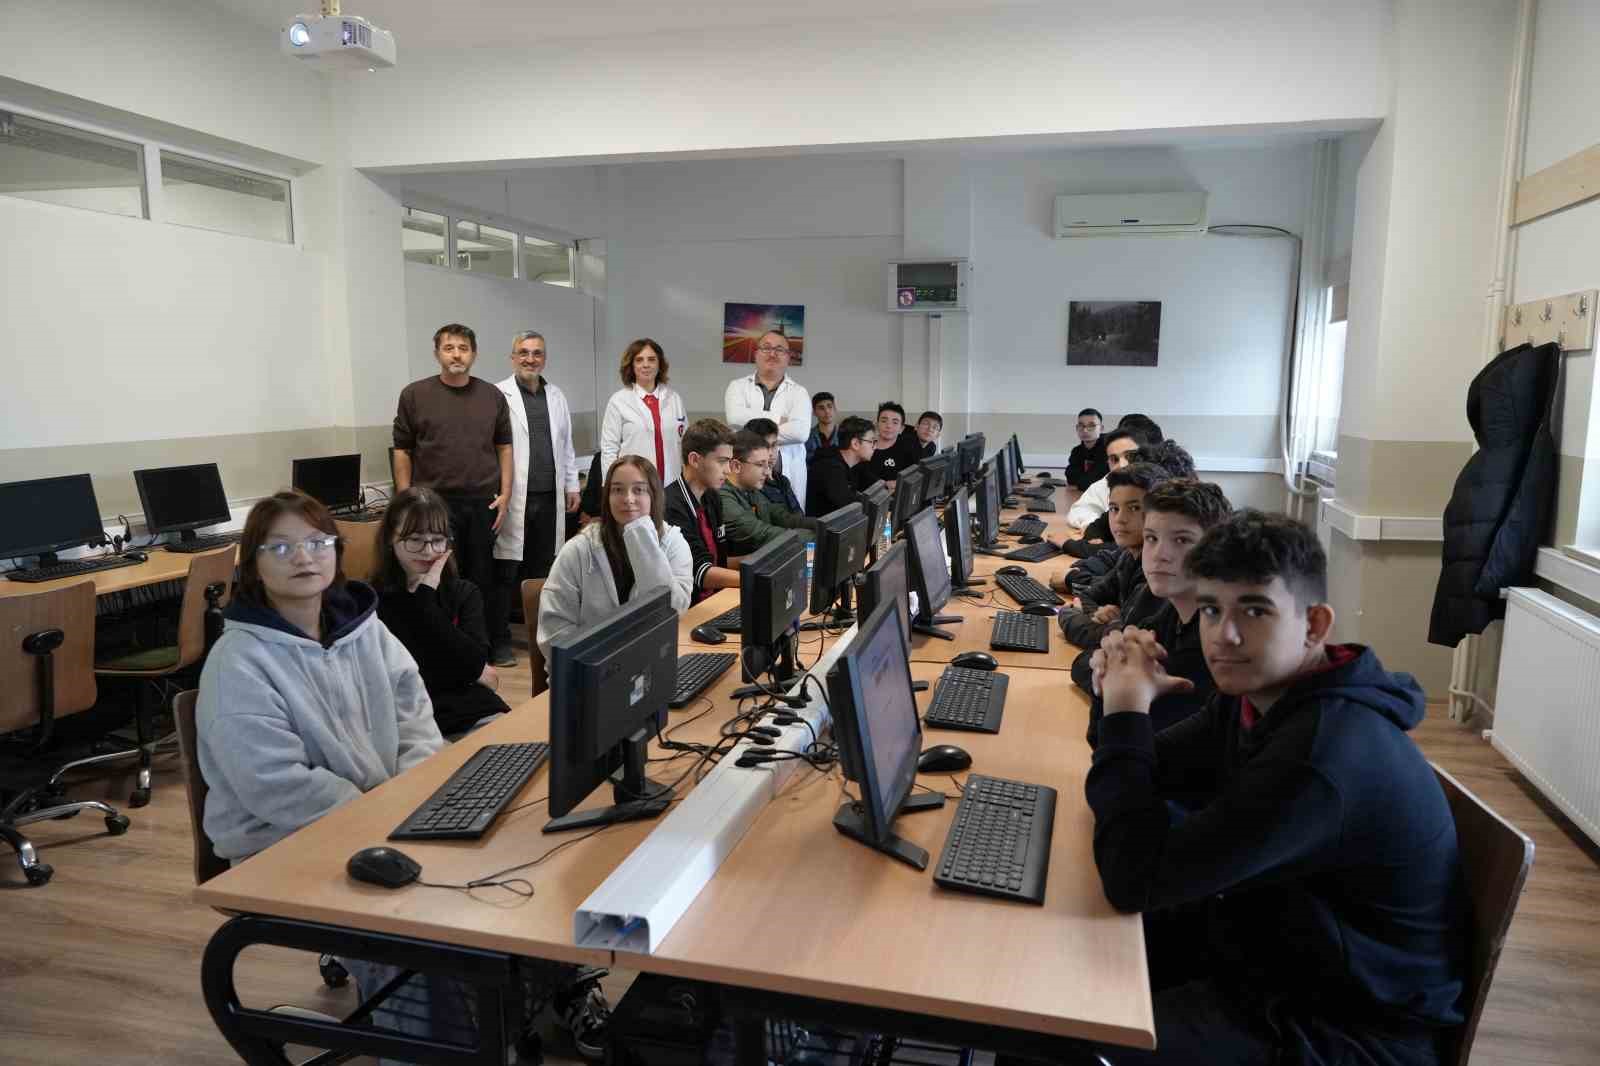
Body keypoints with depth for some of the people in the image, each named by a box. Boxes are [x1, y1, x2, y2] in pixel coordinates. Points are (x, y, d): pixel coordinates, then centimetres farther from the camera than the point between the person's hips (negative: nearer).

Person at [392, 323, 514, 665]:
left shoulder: (493, 396, 7)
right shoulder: (415, 395, 1)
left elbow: (504, 447, 10)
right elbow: (402, 451, 3)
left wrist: (505, 495, 2)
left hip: (483, 502, 2)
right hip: (435, 503, -1)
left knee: (485, 578, 8)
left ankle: (496, 643, 20)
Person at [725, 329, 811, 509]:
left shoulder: (798, 392, 8)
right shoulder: (738, 386, 10)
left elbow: (800, 431, -10)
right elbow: (735, 417, -11)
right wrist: (778, 419, -8)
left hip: (788, 473, 0)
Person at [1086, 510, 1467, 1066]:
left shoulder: (1326, 753, -35)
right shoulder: (1258, 693, -5)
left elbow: (1138, 880, -33)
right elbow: (1149, 772, 7)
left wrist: (1127, 711, -25)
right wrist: (1122, 693, -14)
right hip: (1270, 936, 8)